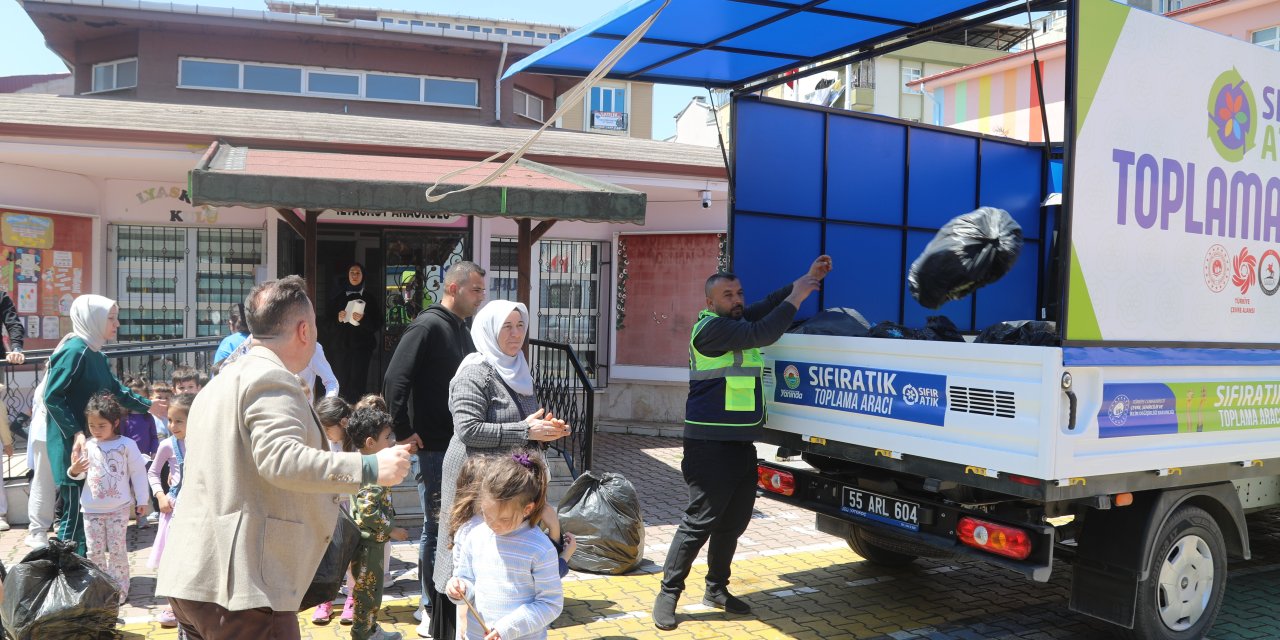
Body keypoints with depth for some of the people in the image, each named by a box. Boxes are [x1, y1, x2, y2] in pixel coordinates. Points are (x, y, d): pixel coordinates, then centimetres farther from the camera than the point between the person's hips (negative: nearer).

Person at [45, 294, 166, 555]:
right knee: (76, 511, -4)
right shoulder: (75, 350, -15)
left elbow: (114, 389, 25)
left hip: (92, 443, 9)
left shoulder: (96, 354, 11)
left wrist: (148, 405, 31)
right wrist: (76, 432, -23)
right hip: (73, 445, -9)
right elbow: (52, 397, -19)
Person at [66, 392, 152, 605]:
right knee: (95, 551, 8)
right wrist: (74, 470, -13)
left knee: (117, 550, 1)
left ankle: (119, 590, 9)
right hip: (92, 509, 3)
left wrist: (142, 501, -4)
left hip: (119, 508, -3)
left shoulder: (127, 445, -6)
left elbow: (138, 473, -3)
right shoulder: (87, 446, 3)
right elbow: (80, 475, 11)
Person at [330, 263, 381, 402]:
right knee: (341, 380, -5)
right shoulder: (340, 296, 12)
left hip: (362, 345, -3)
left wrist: (363, 319, -17)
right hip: (341, 344, 3)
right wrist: (338, 318, -4)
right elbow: (330, 317, 17)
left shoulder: (369, 296, 3)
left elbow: (378, 322, 0)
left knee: (358, 382, -10)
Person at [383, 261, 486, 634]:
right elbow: (394, 380, -19)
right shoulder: (427, 326, -12)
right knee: (437, 527, 1)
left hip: (459, 445, 8)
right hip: (433, 447, -8)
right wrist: (403, 432, -17)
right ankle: (432, 610, 15)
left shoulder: (462, 331, 13)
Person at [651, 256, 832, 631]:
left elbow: (771, 304, 16)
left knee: (733, 522, 15)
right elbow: (762, 334, -22)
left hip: (742, 442, 9)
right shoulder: (711, 327, -13)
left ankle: (716, 589, 28)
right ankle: (669, 594, 4)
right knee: (700, 521, -6)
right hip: (711, 445, -9)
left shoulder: (739, 320, 14)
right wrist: (796, 297, -13)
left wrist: (810, 278, 3)